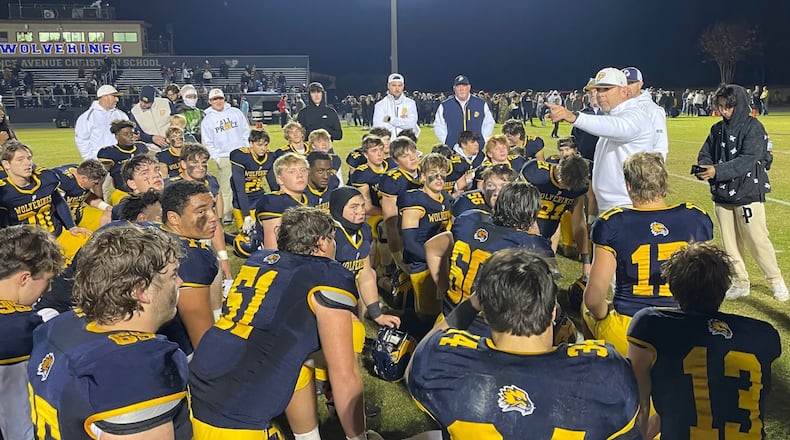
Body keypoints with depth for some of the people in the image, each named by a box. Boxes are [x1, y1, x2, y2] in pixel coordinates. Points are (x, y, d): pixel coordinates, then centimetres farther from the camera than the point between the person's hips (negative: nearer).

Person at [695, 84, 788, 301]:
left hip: (748, 195, -5)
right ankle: (740, 283, 24)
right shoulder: (717, 129, 8)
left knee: (757, 241, 0)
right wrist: (703, 169, -18)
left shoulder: (753, 128, -9)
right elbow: (705, 155, 5)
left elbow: (747, 161, -20)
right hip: (722, 195, 5)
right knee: (730, 243, 10)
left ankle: (776, 280, 19)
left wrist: (717, 171, -30)